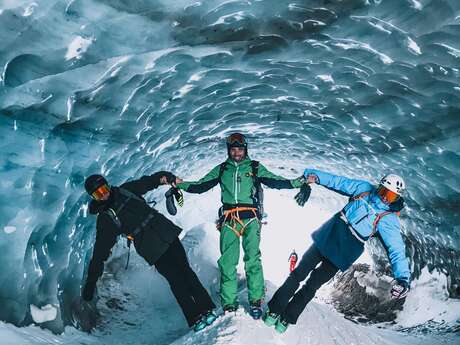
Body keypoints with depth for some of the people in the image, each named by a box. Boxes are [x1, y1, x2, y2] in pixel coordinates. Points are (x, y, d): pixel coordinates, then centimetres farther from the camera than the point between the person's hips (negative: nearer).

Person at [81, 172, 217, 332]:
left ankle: (207, 309, 8)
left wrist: (166, 177, -11)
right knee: (176, 279, -8)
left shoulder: (125, 190, 8)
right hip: (152, 249, -3)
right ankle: (195, 318, 3)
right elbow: (99, 255, 1)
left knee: (184, 270, 0)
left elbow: (148, 181, 10)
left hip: (166, 231, 3)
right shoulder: (105, 220, 0)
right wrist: (90, 285, 0)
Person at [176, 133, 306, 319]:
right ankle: (229, 304, 5)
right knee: (227, 261, -4)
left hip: (250, 218, -1)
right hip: (229, 220, 1)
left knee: (253, 259, -11)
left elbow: (275, 181, 5)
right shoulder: (221, 169, 18)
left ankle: (256, 300, 0)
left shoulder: (255, 167, 14)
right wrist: (180, 184, 1)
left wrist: (297, 182, -7)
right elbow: (200, 186, 14)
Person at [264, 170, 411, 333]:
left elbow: (396, 249, -17)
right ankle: (274, 310, 19)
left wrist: (403, 278, -30)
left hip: (340, 256, -3)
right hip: (326, 238, 3)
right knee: (298, 274, 5)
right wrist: (317, 176, -6)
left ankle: (287, 318, 24)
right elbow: (339, 182, 4)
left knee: (312, 286, 5)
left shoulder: (390, 220, -11)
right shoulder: (365, 188, -1)